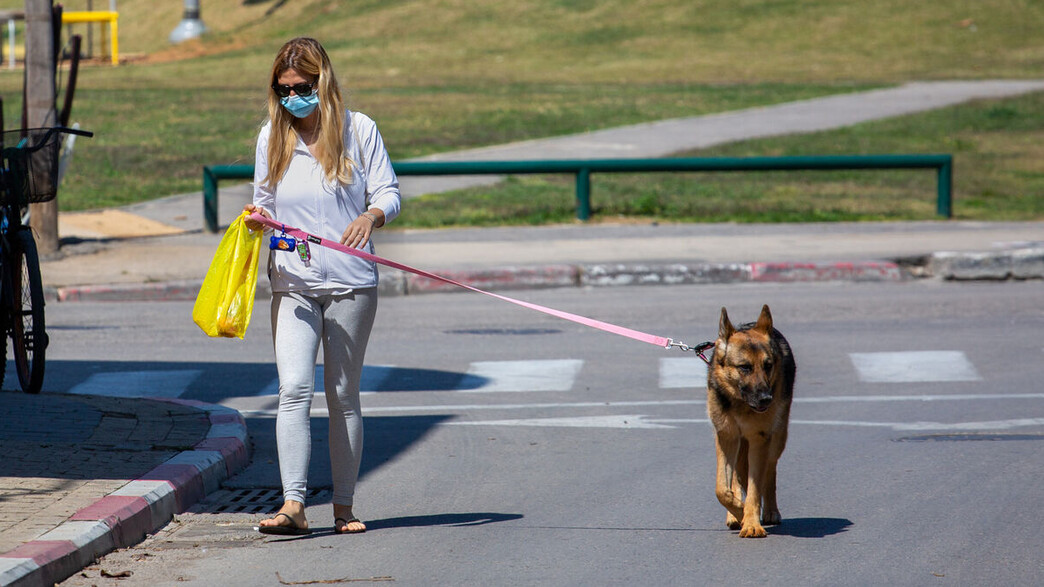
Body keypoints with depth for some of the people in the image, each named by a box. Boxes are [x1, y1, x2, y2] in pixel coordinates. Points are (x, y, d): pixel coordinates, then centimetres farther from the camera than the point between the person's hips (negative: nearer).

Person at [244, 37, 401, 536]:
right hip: (292, 284, 1)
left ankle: (344, 507, 15)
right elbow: (266, 203, 14)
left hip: (351, 283, -1)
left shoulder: (358, 130, 0)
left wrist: (371, 216, -24)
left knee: (343, 395, 7)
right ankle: (293, 505, -21)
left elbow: (388, 193, -1)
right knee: (294, 389, -15)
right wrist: (258, 219, -9)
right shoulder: (271, 138, 6)